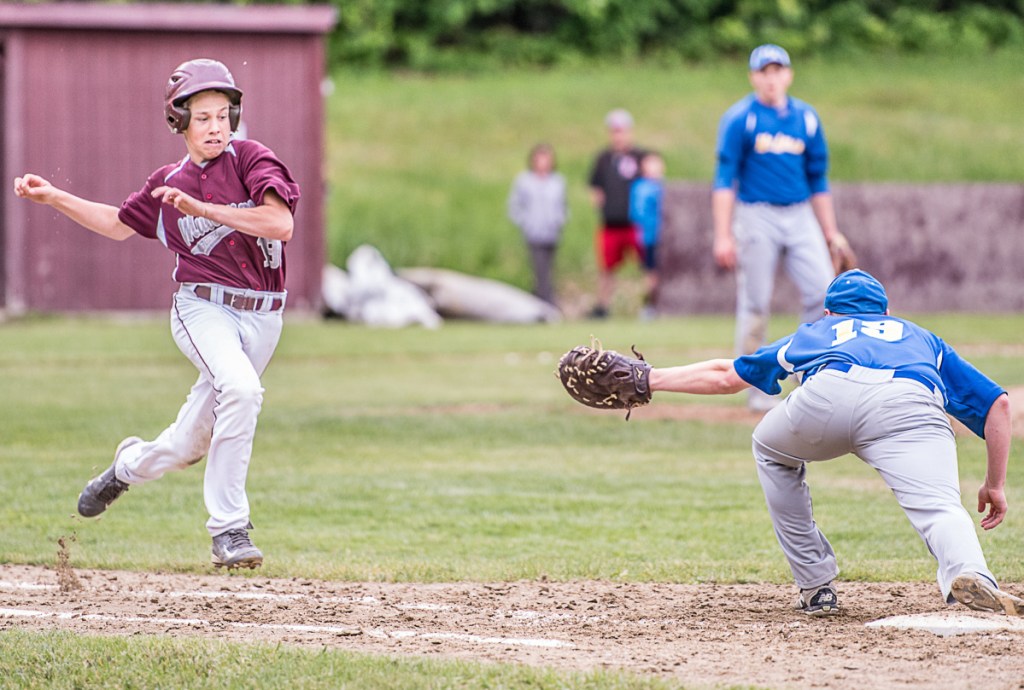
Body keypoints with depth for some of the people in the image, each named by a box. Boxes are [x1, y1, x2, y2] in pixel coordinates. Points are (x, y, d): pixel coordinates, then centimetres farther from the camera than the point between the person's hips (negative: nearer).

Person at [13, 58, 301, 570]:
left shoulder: (250, 158, -3)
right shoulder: (168, 183, 6)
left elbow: (282, 224, -17)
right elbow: (119, 224, 24)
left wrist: (201, 209, -21)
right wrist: (53, 197, 17)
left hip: (261, 317, 1)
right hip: (202, 309, -1)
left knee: (187, 447, 6)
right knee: (241, 388, -32)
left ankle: (131, 464, 42)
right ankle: (229, 529, -25)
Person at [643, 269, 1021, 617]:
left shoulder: (815, 332, 44)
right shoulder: (924, 339, 43)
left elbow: (726, 376, 51)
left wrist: (650, 378, 64)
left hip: (830, 392, 1)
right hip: (911, 403, -1)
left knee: (772, 451, 31)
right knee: (938, 507, -14)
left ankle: (816, 587, 24)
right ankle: (971, 577, -49)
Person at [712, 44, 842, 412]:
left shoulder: (806, 118, 10)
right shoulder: (739, 118, -3)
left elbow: (818, 179, 16)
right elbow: (725, 179, -5)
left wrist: (830, 232, 13)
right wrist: (723, 236, -12)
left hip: (801, 216, 4)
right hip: (757, 216, -4)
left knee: (823, 292, -8)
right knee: (755, 305, -2)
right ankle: (758, 391, 6)